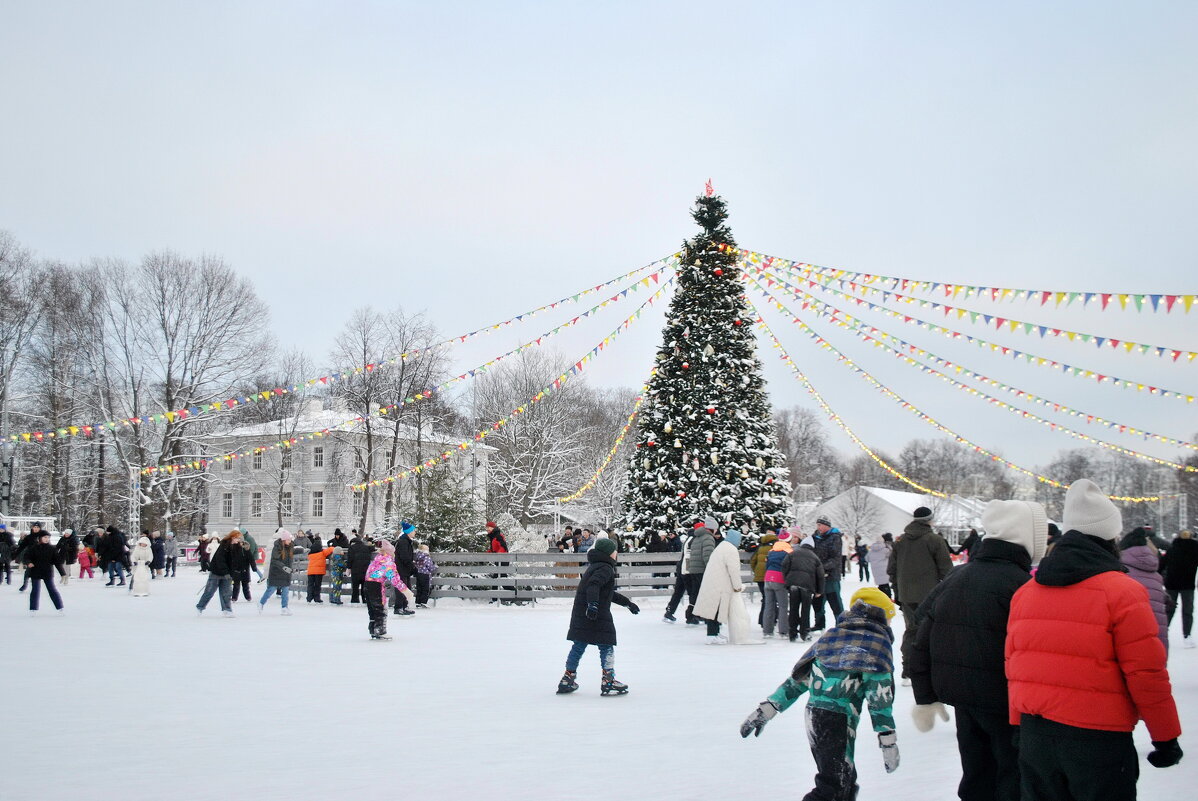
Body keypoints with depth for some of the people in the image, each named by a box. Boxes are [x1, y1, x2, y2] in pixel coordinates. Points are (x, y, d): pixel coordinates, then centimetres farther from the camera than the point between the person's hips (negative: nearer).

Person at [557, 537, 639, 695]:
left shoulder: (595, 567, 22)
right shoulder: (605, 568, -10)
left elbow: (609, 593, 32)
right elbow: (593, 586, -29)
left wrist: (628, 603, 36)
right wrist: (593, 604, -41)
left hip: (580, 615, 10)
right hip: (596, 615, -10)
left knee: (578, 646, 14)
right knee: (606, 646, -1)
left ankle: (567, 679, 17)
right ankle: (608, 682, 0)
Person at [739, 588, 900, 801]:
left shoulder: (830, 635, 17)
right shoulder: (878, 642, 0)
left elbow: (798, 678, 15)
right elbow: (880, 696, -8)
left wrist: (767, 708, 17)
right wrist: (888, 740, -7)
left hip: (813, 714, 7)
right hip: (840, 719, -7)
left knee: (844, 778, 18)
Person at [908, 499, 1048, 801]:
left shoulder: (954, 579, 7)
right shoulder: (1021, 585, -16)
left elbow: (923, 642, 10)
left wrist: (925, 697, 16)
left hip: (960, 697, 7)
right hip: (1003, 699, -7)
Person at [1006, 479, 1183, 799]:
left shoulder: (1025, 592, 6)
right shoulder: (1123, 593, -11)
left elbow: (1013, 665, 9)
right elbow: (1146, 673, -11)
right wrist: (1166, 736, 0)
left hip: (1034, 734, 5)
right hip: (1097, 737, -5)